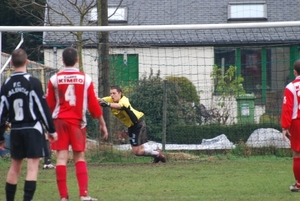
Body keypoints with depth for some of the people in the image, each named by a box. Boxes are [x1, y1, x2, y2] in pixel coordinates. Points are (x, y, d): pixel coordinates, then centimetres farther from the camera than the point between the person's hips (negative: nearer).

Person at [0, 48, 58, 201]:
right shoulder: (33, 82, -9)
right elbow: (43, 108, -10)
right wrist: (51, 130, -3)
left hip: (15, 130, 5)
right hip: (33, 128, -5)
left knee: (15, 166, 16)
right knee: (33, 166, -6)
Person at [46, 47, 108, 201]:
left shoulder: (55, 79, 0)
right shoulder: (86, 79, 0)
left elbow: (49, 105, 5)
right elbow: (93, 104, 2)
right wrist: (102, 124, 10)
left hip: (59, 121, 0)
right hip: (78, 122, 0)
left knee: (61, 158, -1)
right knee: (79, 158, 9)